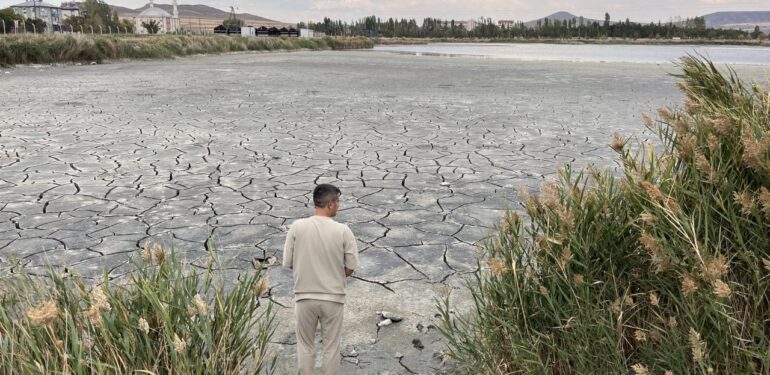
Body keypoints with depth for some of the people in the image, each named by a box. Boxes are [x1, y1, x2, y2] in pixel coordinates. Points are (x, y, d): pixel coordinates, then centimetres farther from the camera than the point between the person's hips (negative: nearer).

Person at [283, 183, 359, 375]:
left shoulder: (297, 226, -9)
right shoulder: (343, 230, -12)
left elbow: (288, 262, -2)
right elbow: (350, 267, -6)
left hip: (305, 297, 1)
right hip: (333, 298, -1)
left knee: (305, 346, 16)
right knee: (331, 346, 13)